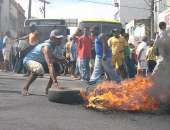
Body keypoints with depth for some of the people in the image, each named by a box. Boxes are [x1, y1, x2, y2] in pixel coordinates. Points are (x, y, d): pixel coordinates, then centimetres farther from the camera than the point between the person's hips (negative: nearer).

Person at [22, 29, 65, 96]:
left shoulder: (53, 45, -6)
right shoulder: (46, 47, -32)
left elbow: (51, 57, 14)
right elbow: (50, 65, -43)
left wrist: (60, 60, -8)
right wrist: (54, 81, -50)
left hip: (40, 61, 9)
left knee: (57, 67, 2)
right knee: (38, 69, -39)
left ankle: (48, 89, 5)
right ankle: (25, 89, -21)